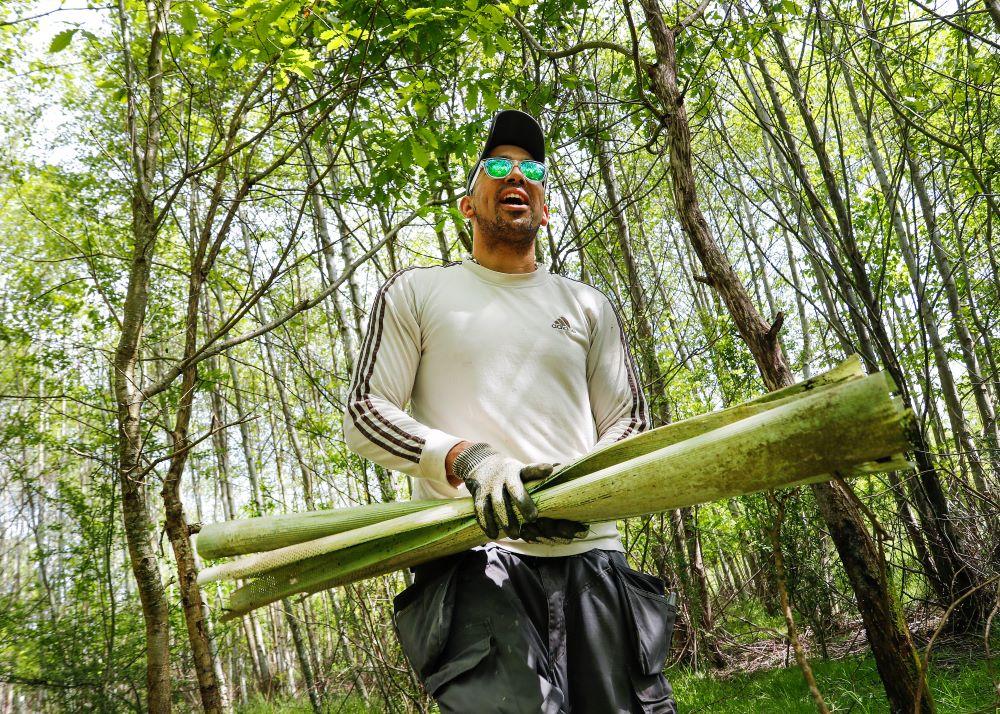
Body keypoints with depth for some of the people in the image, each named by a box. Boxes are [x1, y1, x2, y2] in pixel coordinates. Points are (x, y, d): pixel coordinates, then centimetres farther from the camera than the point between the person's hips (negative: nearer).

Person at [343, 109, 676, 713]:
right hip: (471, 553, -3)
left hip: (588, 549, 4)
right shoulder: (415, 293, 12)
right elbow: (364, 415, 5)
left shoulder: (588, 306, 19)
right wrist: (465, 457, -13)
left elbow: (629, 420, 17)